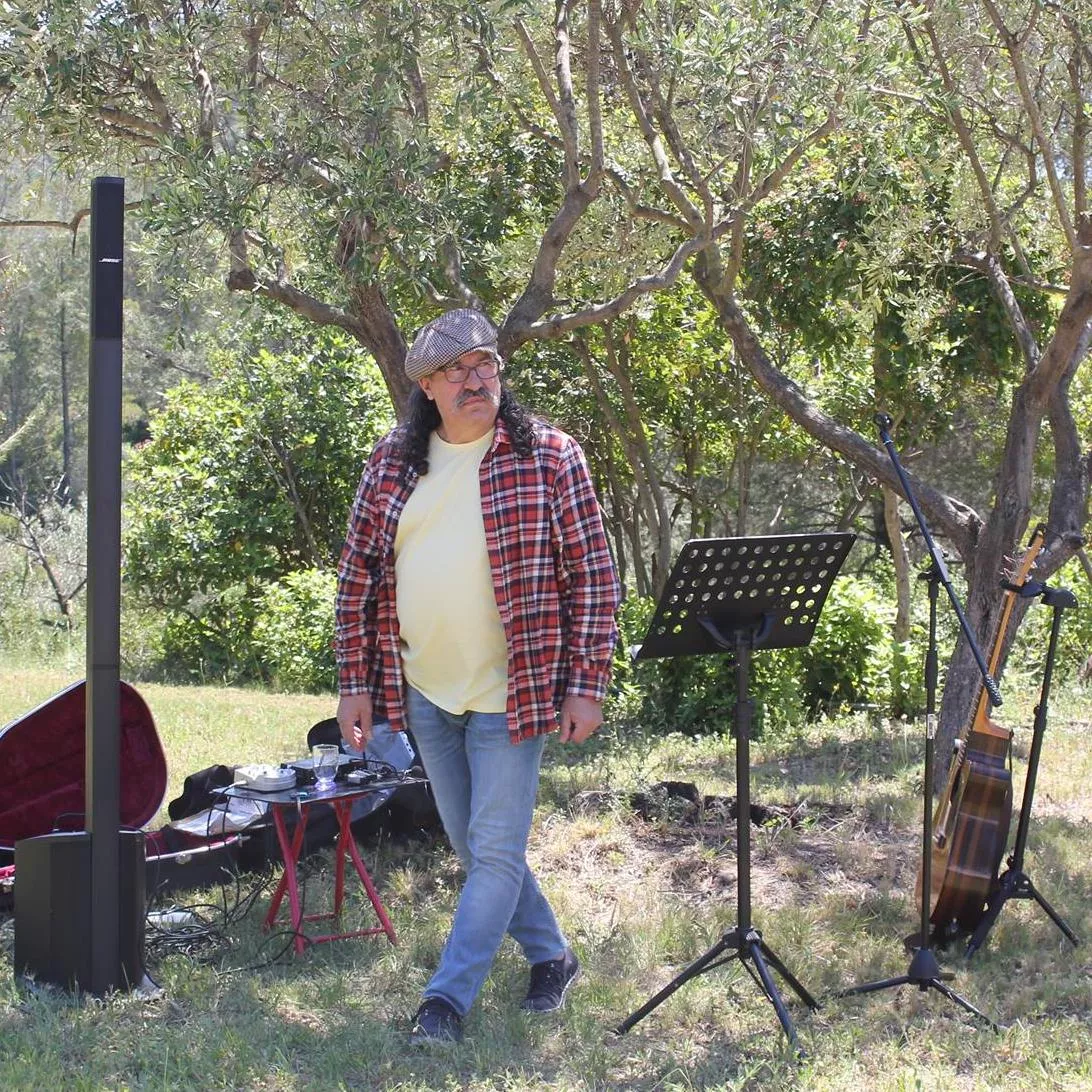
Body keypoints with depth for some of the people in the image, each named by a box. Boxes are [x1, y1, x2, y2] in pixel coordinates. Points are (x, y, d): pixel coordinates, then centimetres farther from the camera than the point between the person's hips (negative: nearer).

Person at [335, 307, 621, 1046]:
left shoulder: (549, 458, -7)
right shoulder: (392, 464, 3)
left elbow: (594, 576, -7)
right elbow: (358, 577, 8)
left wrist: (586, 685, -11)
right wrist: (355, 681, 3)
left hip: (511, 694, -4)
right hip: (424, 694, 5)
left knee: (495, 850, -3)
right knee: (473, 846, 15)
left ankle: (449, 997, 7)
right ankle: (551, 957, 34)